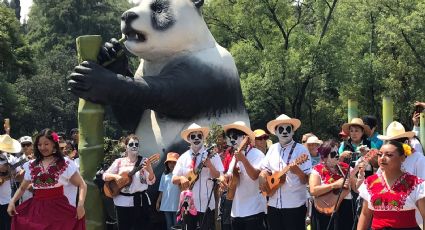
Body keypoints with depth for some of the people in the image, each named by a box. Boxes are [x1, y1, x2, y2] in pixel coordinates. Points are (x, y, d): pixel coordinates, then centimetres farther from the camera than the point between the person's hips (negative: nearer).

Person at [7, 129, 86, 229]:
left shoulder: (65, 164, 1)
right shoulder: (31, 165, 12)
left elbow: (82, 185, 0)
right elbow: (22, 188, 21)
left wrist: (80, 204, -16)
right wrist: (12, 202, 3)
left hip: (58, 208, -3)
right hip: (36, 209, 3)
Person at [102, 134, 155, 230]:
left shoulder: (144, 162, 1)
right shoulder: (119, 162, 5)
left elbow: (151, 181, -7)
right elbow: (105, 176, 6)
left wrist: (150, 170, -27)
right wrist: (115, 176, -14)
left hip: (140, 201, -1)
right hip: (123, 201, 1)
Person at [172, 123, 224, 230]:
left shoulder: (212, 156, -2)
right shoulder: (183, 158, 7)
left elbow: (219, 178, -7)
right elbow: (174, 179, 8)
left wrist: (210, 165, -23)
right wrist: (181, 178, -14)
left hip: (206, 205, -3)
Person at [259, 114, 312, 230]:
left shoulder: (301, 150, -6)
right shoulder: (272, 149, 9)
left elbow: (306, 180, -9)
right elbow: (264, 169, 16)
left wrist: (298, 172, -29)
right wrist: (263, 180, -5)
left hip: (295, 205, -5)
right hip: (273, 204, 5)